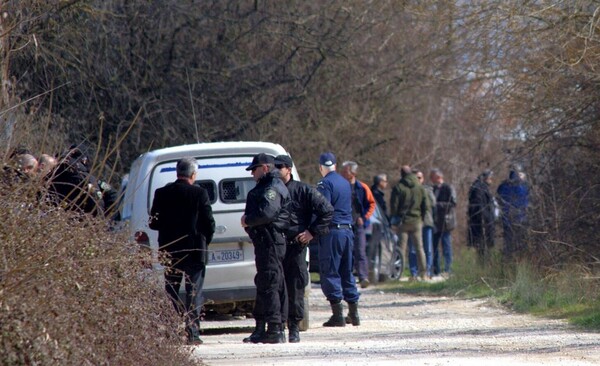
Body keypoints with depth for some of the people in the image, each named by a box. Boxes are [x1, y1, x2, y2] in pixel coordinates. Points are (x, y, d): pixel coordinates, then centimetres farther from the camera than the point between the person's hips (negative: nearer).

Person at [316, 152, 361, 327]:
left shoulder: (325, 183, -9)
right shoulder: (345, 183, 16)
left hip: (332, 232, -8)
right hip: (348, 230, 8)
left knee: (329, 272, -4)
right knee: (346, 272, 14)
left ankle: (338, 314, -9)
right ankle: (354, 313, 15)